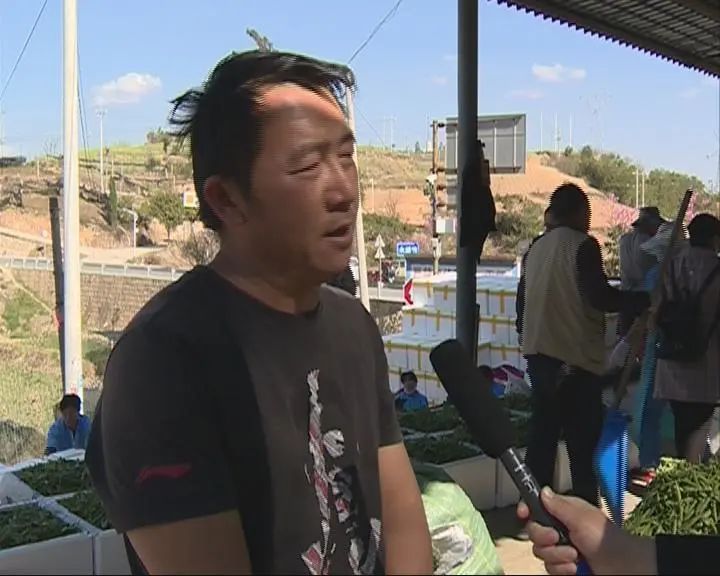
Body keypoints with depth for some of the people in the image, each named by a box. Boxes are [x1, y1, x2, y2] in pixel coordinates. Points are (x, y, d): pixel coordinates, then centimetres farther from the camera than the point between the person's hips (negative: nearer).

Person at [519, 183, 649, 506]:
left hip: (539, 354, 7)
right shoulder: (583, 245, -9)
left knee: (543, 433, 12)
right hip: (575, 357, -7)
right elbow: (600, 297, -16)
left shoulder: (537, 248, 12)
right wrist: (647, 298, -6)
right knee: (584, 441, -1)